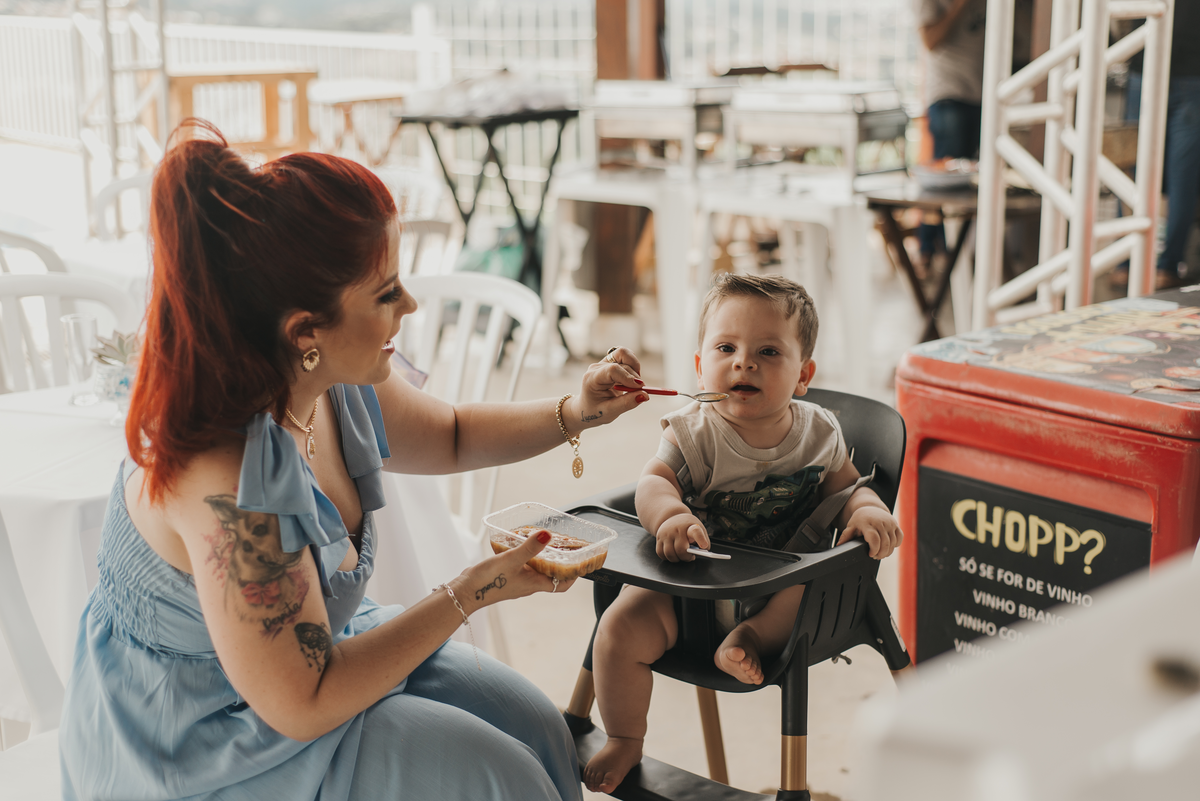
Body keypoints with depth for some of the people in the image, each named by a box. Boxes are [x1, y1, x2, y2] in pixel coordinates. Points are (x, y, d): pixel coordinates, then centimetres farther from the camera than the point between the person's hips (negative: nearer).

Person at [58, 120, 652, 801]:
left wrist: (574, 414, -3)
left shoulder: (339, 384, -11)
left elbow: (450, 435, 13)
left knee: (537, 727, 1)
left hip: (302, 652, 8)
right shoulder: (229, 485, -37)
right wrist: (473, 592, -22)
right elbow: (302, 706, -26)